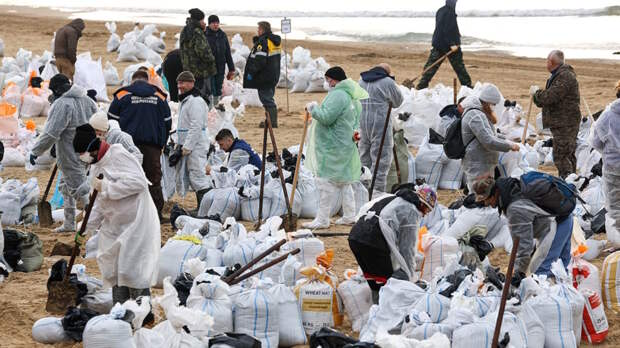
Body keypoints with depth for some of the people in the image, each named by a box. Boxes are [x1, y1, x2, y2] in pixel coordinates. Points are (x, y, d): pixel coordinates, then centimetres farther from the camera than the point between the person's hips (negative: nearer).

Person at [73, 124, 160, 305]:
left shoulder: (119, 156, -15)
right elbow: (100, 204, 18)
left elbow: (138, 181, -27)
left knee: (133, 270, -10)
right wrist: (85, 227, 9)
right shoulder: (96, 167, 13)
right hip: (114, 227, 9)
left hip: (136, 223, -9)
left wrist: (106, 187, -24)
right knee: (114, 270, 12)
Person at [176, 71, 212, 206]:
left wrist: (187, 147, -22)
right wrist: (180, 144, 21)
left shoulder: (195, 101, -17)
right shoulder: (184, 101, 17)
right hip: (188, 145, 11)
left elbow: (196, 126, -22)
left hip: (196, 146, -11)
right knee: (192, 176, 13)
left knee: (198, 176, -14)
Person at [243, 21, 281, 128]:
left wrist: (251, 73, -17)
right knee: (269, 98, 18)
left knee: (267, 99, -5)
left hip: (264, 77, -10)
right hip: (273, 75, 10)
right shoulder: (274, 40, 10)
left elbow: (259, 61, -25)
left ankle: (272, 122, -6)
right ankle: (272, 121, 22)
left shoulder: (263, 42, -19)